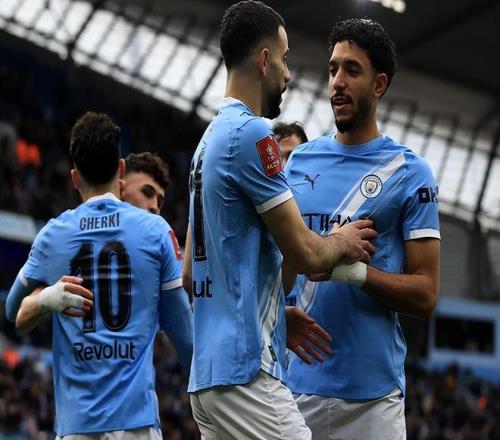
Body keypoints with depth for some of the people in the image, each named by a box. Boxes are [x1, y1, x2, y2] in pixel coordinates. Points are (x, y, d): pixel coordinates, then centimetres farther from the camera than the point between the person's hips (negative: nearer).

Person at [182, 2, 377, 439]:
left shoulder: (210, 140, 18)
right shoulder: (252, 135, -11)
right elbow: (304, 254, -12)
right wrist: (343, 243, 9)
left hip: (208, 373, 10)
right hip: (246, 371, -10)